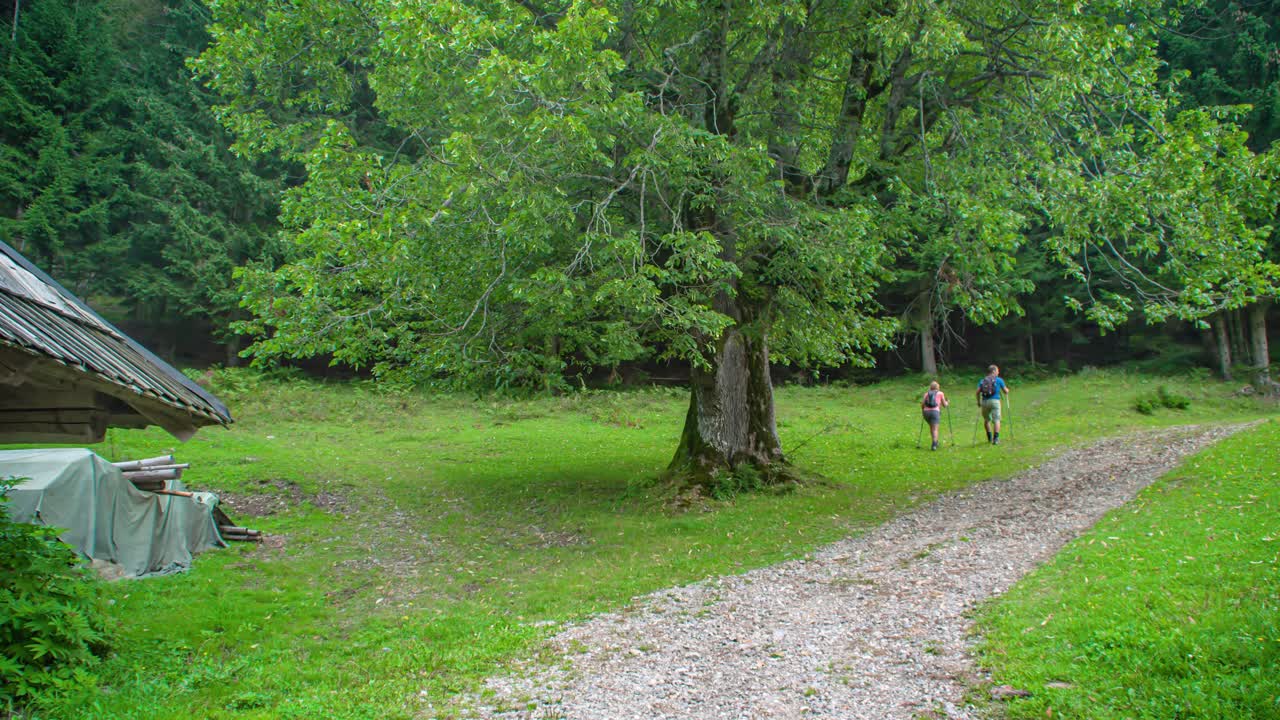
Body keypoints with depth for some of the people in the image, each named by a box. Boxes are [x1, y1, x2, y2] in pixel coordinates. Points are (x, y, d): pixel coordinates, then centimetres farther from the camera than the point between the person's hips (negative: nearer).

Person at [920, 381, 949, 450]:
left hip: (926, 411, 3)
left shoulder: (926, 394, 18)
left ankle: (935, 442, 28)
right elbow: (944, 405, 19)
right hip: (935, 411, -3)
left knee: (931, 427, 24)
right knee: (935, 429, -6)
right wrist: (947, 403, 41)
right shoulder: (940, 393, 14)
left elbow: (922, 405, 10)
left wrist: (923, 411, 30)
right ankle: (934, 444, -23)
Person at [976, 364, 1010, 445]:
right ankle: (996, 438, -15)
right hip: (995, 401, -3)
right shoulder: (999, 380, 7)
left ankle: (989, 438, 24)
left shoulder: (982, 381, 14)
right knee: (996, 420, -3)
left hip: (984, 401, 3)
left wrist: (978, 402, 16)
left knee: (986, 420, 19)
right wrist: (1007, 389, 34)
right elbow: (1005, 391, 10)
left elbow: (977, 392, 3)